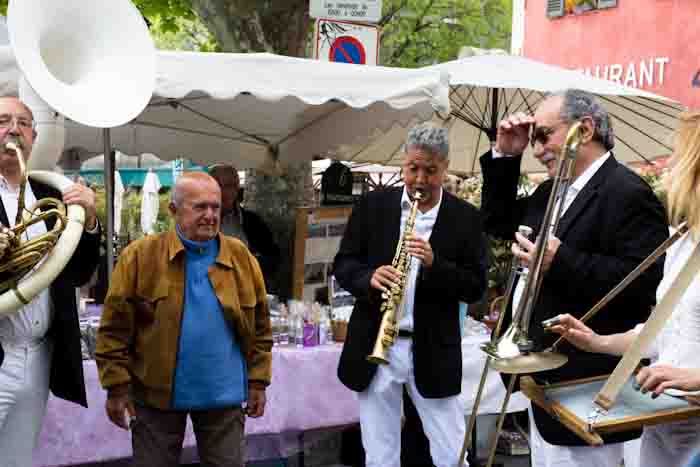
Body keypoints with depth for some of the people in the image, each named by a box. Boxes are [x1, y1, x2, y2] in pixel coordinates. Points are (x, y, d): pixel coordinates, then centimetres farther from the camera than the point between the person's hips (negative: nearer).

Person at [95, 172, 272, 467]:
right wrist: (117, 387, -8)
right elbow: (115, 329, -6)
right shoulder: (139, 256, -7)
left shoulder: (241, 257, 1)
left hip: (223, 395, 2)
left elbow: (259, 328, 6)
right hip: (156, 393, -1)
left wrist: (258, 382, 4)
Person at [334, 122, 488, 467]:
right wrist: (370, 277, -18)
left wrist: (434, 264, -20)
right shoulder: (372, 205, 2)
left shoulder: (465, 217, 0)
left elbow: (475, 287, -3)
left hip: (433, 352, -1)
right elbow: (343, 264, 3)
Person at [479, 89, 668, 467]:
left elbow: (642, 281, -25)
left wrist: (560, 262, -29)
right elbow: (498, 223, 20)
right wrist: (505, 156, 10)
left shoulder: (627, 193, -16)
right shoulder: (553, 191, 14)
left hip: (584, 386, -10)